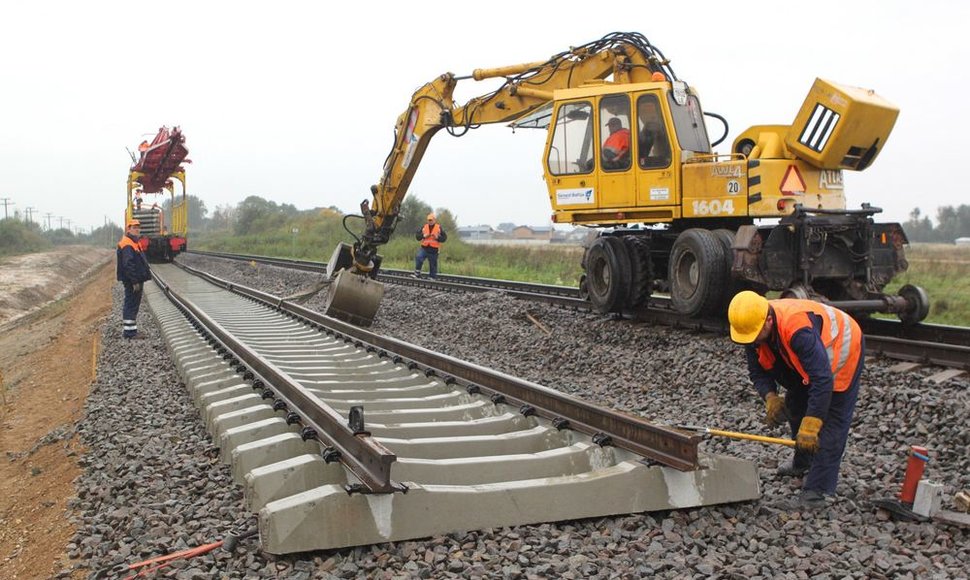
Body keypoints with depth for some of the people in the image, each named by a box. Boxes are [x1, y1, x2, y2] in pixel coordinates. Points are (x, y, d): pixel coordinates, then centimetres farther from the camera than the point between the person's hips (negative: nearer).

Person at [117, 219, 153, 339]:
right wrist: (135, 282, -25)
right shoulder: (127, 244, -16)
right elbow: (128, 265, -23)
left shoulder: (134, 242, 18)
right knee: (131, 305, -8)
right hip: (132, 281, -11)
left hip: (136, 280, 11)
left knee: (132, 304, 15)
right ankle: (129, 331, -5)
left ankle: (128, 330, 23)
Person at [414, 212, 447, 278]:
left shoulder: (439, 228, 2)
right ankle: (417, 274, -18)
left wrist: (437, 237, -16)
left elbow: (444, 238, 1)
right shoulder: (424, 227, 7)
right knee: (419, 258, -23)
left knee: (433, 265, 7)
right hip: (424, 248, 1)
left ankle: (432, 278, 19)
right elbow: (417, 236, 8)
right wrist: (423, 236, -11)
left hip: (434, 250, -1)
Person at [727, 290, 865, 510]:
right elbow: (758, 371, -7)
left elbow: (822, 380, -43)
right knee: (795, 406, 18)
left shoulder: (798, 329, -43)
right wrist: (770, 397, -26)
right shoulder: (752, 327, -19)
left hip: (842, 349, -8)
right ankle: (802, 463, 42)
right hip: (807, 359, 8)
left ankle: (815, 492, -14)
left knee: (831, 422, -13)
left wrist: (810, 426, -41)